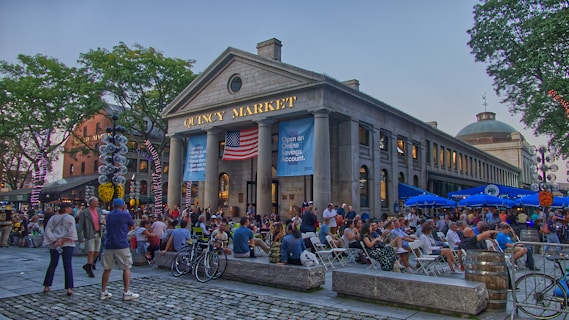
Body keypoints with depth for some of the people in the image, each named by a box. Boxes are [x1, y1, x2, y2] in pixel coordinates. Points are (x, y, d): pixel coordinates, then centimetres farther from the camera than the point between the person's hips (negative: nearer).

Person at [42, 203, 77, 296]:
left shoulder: (53, 218, 9)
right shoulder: (69, 218, -6)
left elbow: (48, 231, 0)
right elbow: (71, 231, -18)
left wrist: (54, 241, -6)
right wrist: (63, 241, -12)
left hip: (54, 245, 5)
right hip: (67, 244, -4)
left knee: (52, 265, 18)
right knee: (68, 266, -2)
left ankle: (46, 286, 21)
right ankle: (69, 288, -6)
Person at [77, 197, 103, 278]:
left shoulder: (99, 210, 8)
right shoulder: (84, 213, -9)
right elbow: (80, 226, -10)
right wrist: (80, 237, -15)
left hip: (98, 234, 6)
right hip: (90, 235, -6)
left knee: (96, 252, 12)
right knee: (91, 252, -8)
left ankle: (88, 265, 35)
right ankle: (89, 270, 4)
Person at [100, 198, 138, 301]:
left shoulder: (109, 215, 12)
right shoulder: (125, 215, -3)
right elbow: (132, 226, 11)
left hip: (109, 245, 5)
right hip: (122, 245, -5)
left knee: (107, 269, 12)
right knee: (126, 268, 2)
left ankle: (103, 292, 16)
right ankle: (127, 292, 0)